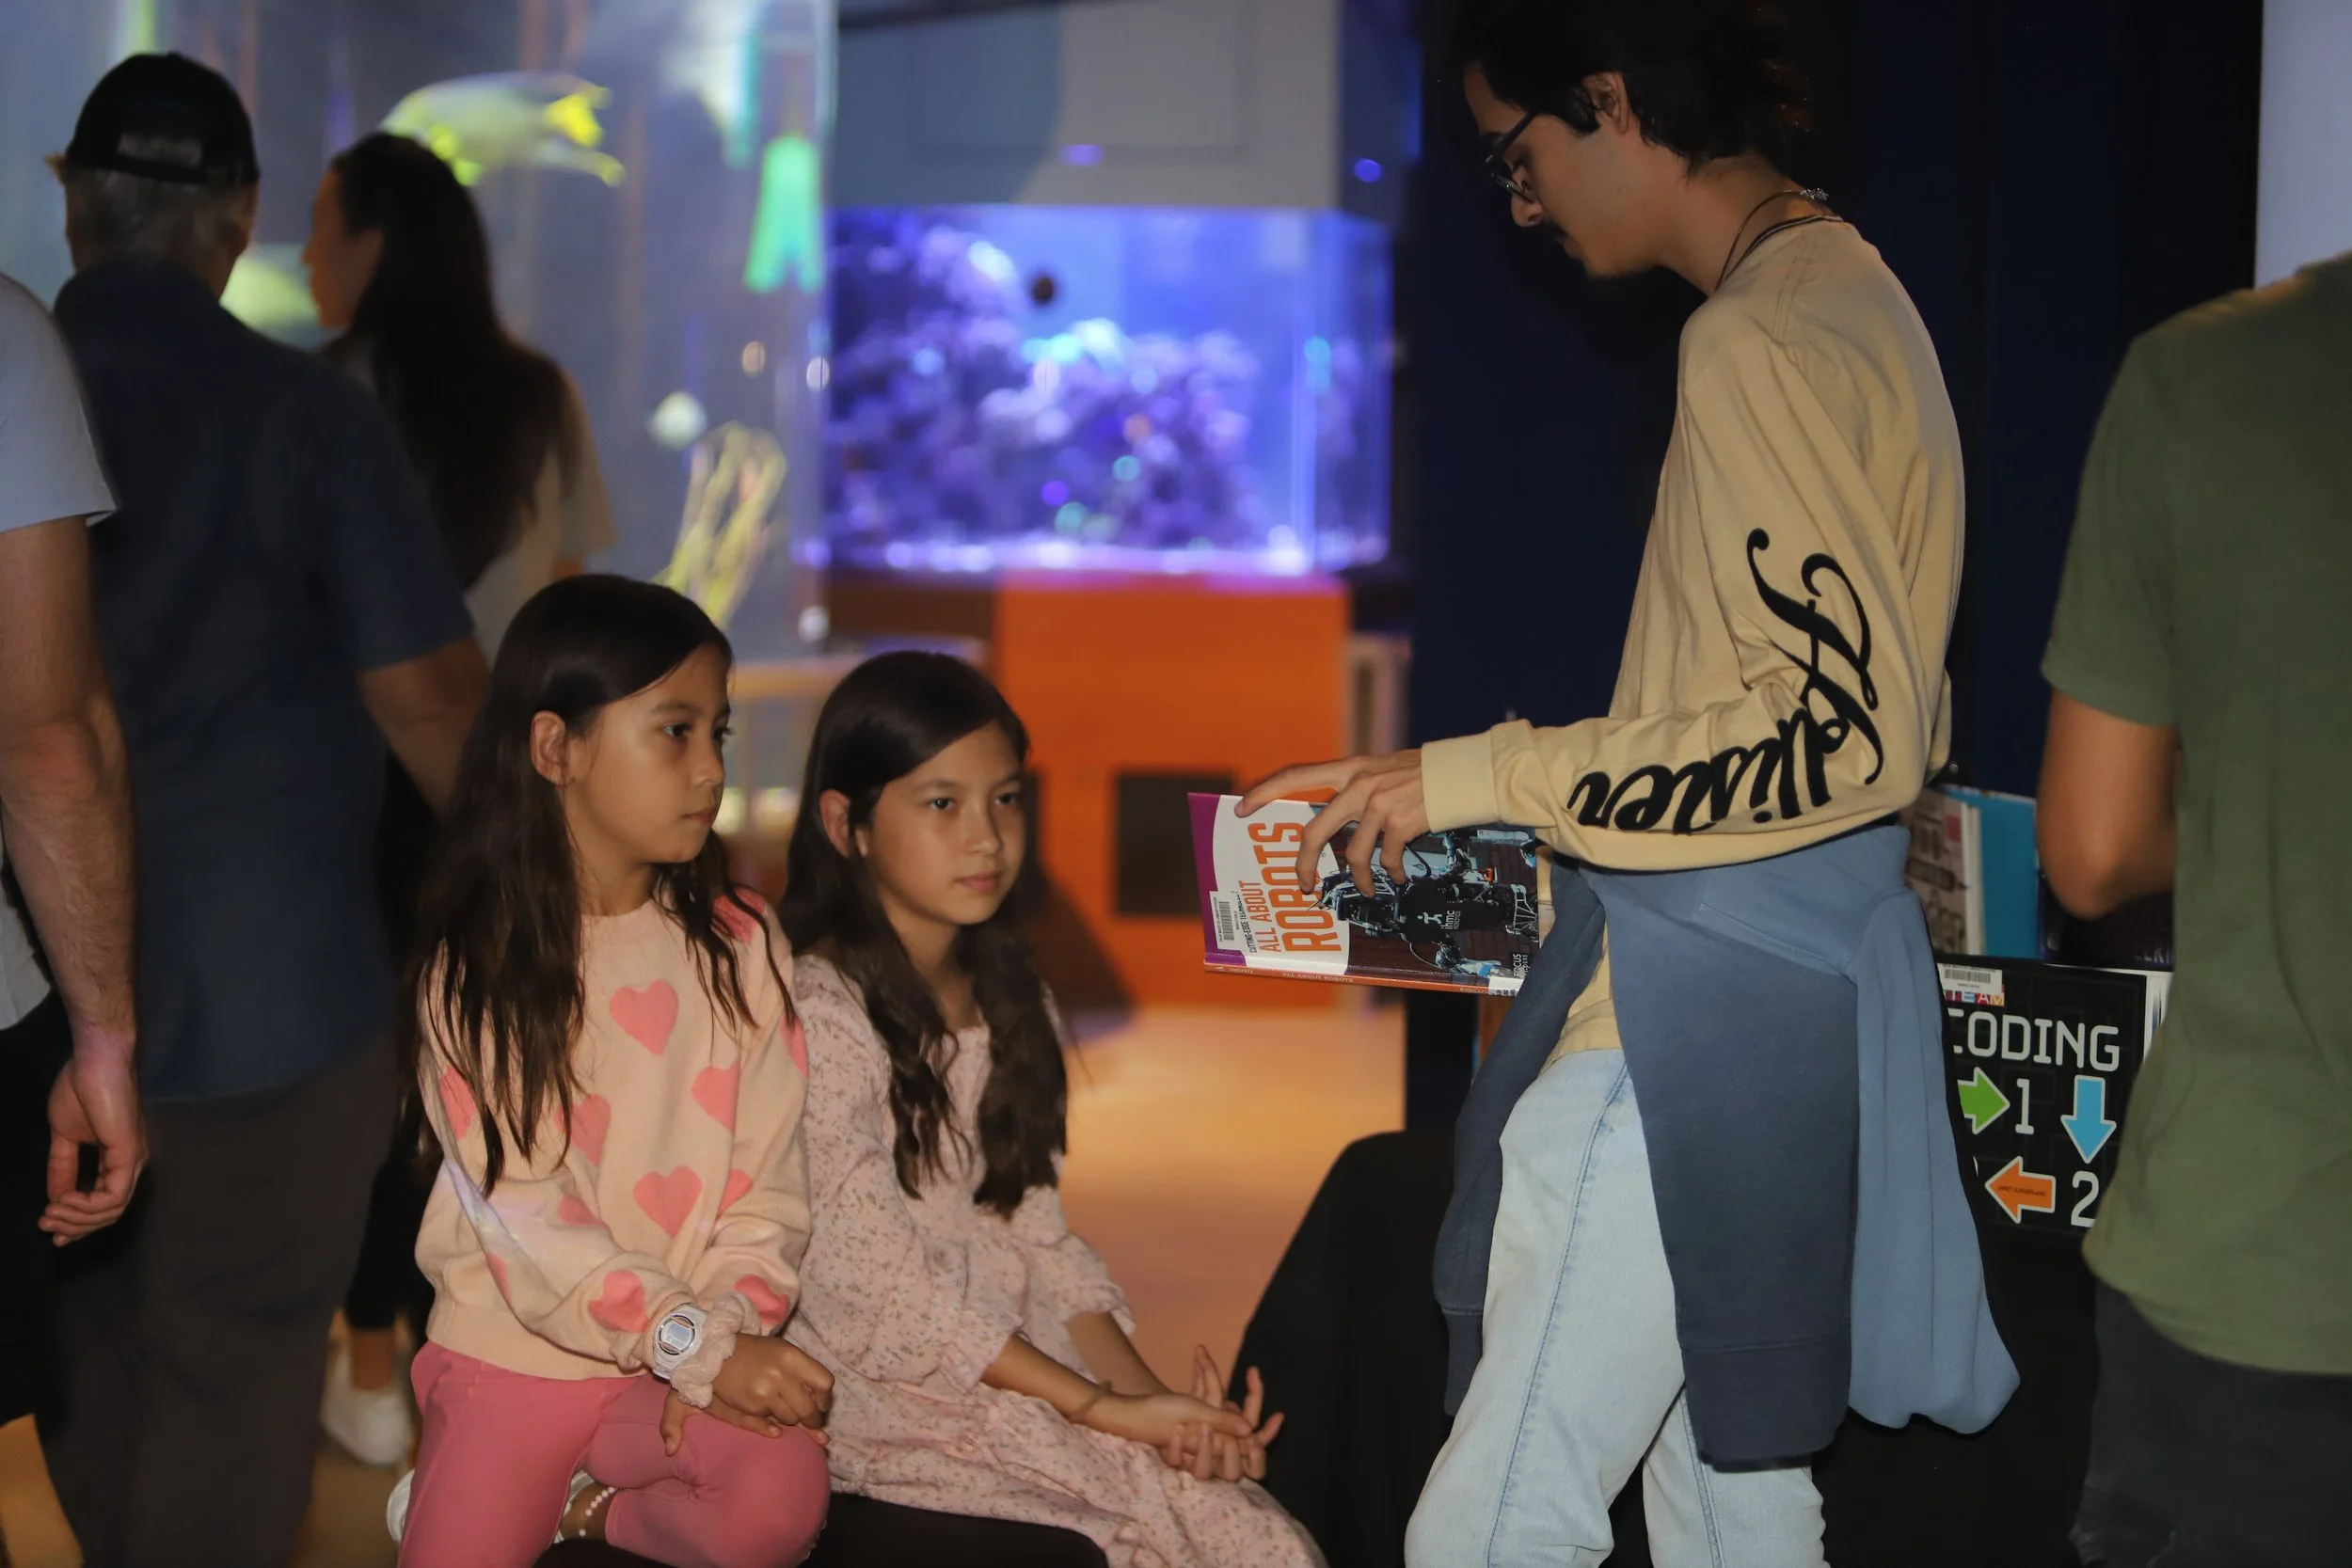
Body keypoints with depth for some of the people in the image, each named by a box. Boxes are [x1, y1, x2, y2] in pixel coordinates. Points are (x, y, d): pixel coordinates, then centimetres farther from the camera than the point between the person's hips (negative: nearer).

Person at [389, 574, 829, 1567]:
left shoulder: (736, 945, 2)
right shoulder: (473, 974, -6)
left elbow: (767, 1184, -2)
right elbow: (529, 1223, -13)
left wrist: (728, 1329, -19)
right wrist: (699, 1349, -23)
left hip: (701, 1351, 1)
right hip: (513, 1357, -1)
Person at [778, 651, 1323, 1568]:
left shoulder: (1008, 1001, 14)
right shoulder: (816, 1011, -11)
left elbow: (1036, 1238, 10)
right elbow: (875, 1283, -17)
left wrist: (1147, 1393, -8)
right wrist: (1103, 1408, -18)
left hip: (1013, 1365, 7)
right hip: (880, 1388, -7)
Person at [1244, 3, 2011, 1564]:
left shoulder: (1758, 341, -18)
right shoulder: (1850, 290, 14)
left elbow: (1850, 727, -23)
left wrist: (1486, 778, -19)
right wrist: (1577, 817, 21)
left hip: (1707, 999, -11)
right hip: (1806, 964, 11)